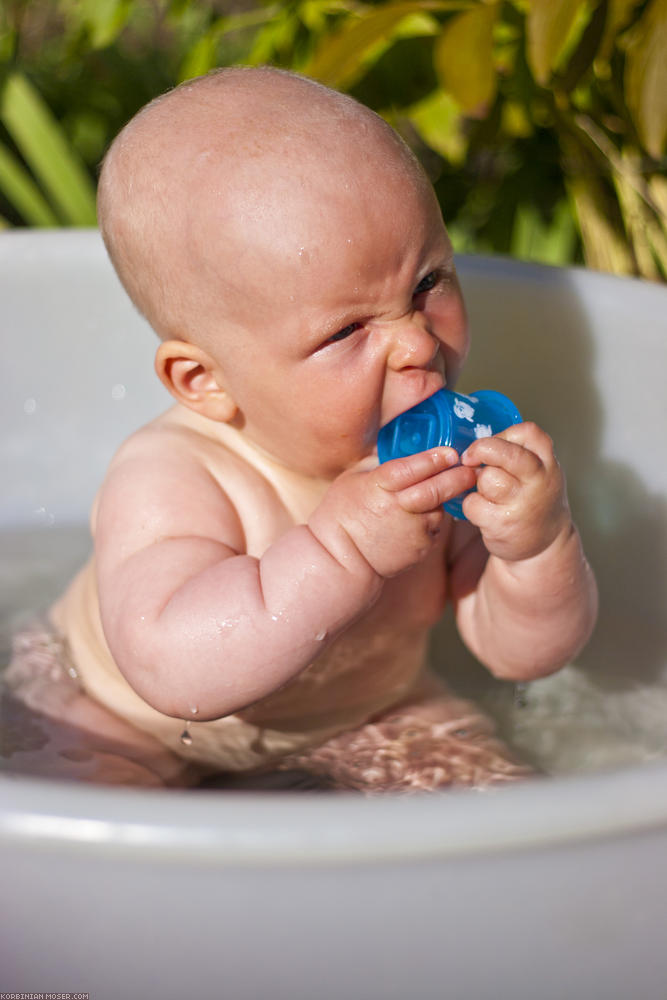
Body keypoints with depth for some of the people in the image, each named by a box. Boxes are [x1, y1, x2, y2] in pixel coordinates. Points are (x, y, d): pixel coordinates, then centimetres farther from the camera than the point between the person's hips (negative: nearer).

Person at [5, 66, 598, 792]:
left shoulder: (449, 454, -20)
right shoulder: (169, 484, -34)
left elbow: (523, 656, -15)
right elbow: (176, 672, -48)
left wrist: (537, 548, -37)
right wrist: (342, 549, -53)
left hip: (357, 711, 5)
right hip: (127, 726, -4)